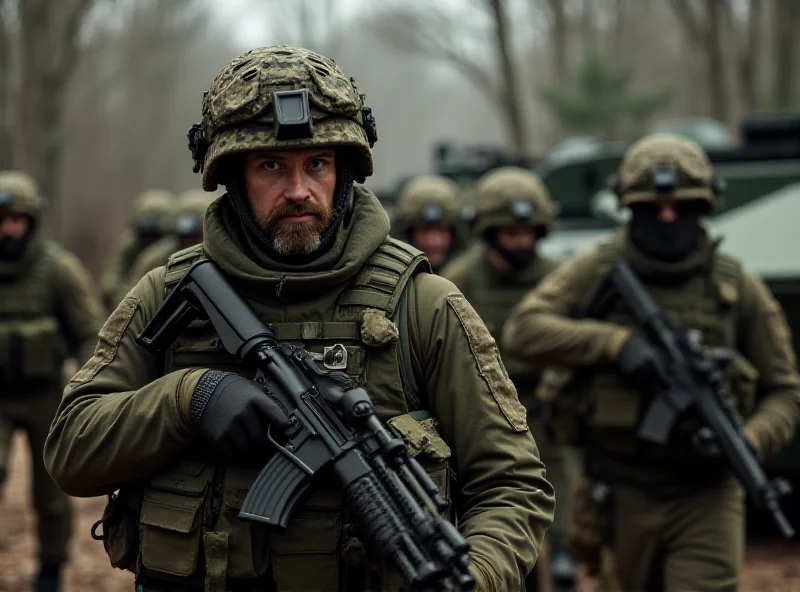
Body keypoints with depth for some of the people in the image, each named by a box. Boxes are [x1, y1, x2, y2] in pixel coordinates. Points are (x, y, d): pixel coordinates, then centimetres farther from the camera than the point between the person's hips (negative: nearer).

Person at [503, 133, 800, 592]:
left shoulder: (736, 286, 0)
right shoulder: (598, 272, 0)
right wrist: (615, 342, -24)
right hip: (622, 497, 1)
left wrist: (748, 441, -16)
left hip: (705, 494, -1)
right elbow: (523, 330, -13)